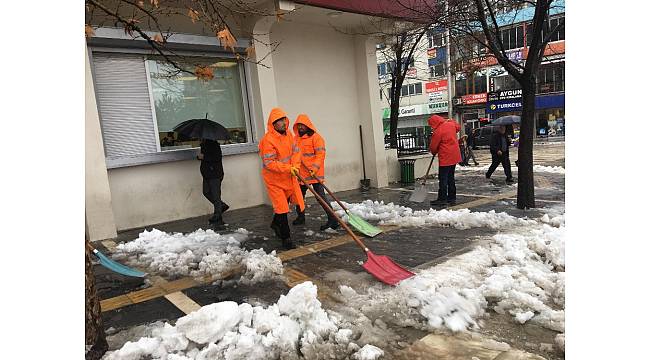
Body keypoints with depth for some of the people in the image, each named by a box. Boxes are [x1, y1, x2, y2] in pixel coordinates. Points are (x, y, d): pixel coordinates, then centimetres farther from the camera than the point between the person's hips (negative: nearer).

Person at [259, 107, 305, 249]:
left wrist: (295, 166, -15)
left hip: (288, 177, 7)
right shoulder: (268, 140, -24)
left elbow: (296, 151, 2)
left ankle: (276, 224, 47)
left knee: (285, 202, 22)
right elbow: (269, 163, -27)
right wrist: (288, 168, -31)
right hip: (274, 179, -7)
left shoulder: (288, 134, 0)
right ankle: (286, 238, 5)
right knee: (281, 207, -5)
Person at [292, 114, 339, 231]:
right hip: (301, 174, 8)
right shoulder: (296, 139, 12)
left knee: (320, 196, -11)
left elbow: (320, 155, -15)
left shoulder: (316, 137, -9)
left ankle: (333, 220, -7)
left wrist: (314, 169, -25)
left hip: (315, 173, -7)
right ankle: (300, 217, 37)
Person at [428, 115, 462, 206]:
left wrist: (434, 152, 11)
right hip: (454, 156, 8)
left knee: (443, 178, -3)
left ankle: (442, 199, -2)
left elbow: (433, 146, -9)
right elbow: (458, 127, 29)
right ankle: (452, 198, 20)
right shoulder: (451, 124, 5)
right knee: (451, 177, 15)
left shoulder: (438, 131, -18)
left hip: (445, 157, -8)